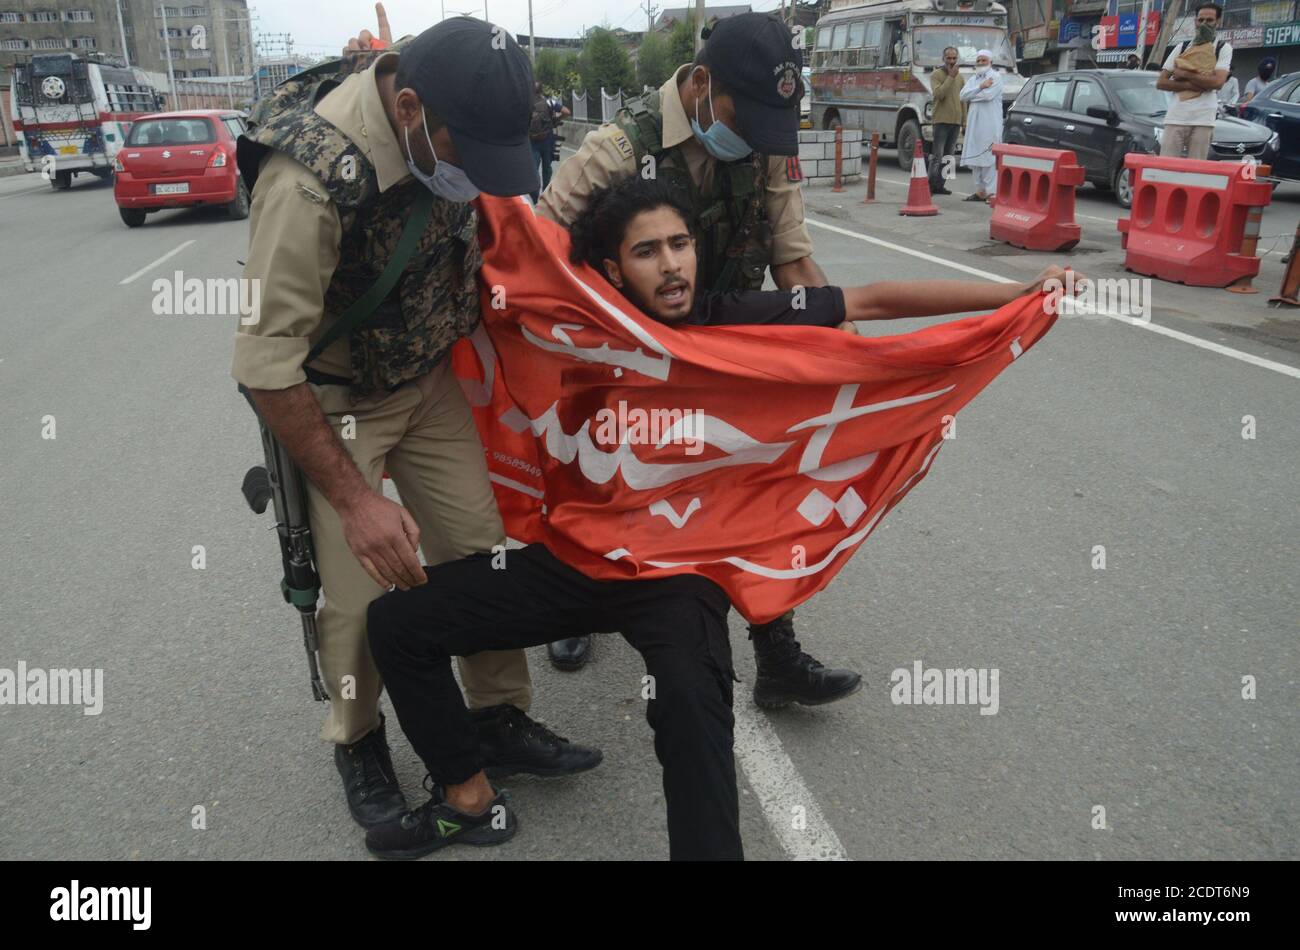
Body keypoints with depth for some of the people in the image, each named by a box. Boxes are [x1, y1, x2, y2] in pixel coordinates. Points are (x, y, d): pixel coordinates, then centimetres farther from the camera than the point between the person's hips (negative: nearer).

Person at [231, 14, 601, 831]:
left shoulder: (452, 123, -11)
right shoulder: (312, 175, -32)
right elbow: (266, 360, -27)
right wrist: (353, 498, -25)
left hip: (427, 381, 6)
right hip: (332, 401, -5)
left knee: (479, 553, 3)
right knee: (359, 595, -5)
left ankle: (502, 720, 23)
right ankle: (358, 743, 23)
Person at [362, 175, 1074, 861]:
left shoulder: (735, 320, -6)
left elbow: (873, 301, -6)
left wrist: (1016, 293, -7)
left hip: (684, 571, -3)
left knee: (691, 695, -37)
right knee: (398, 621, -2)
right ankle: (471, 802, 14)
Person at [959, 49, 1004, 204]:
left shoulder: (996, 76, 0)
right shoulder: (972, 78, 19)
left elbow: (988, 95, -16)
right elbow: (963, 95, 3)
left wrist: (971, 96, -2)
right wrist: (980, 87, -7)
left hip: (990, 123, -6)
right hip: (974, 122, 7)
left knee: (990, 158, -10)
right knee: (975, 158, 6)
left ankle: (991, 192, -12)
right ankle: (980, 191, 13)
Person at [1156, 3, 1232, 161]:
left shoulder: (1223, 48, 8)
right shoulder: (1182, 47, 16)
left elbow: (1218, 81, -8)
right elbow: (1161, 82, 9)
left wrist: (1184, 74, -5)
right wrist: (1189, 85, -6)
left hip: (1203, 120, -2)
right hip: (1175, 118, 2)